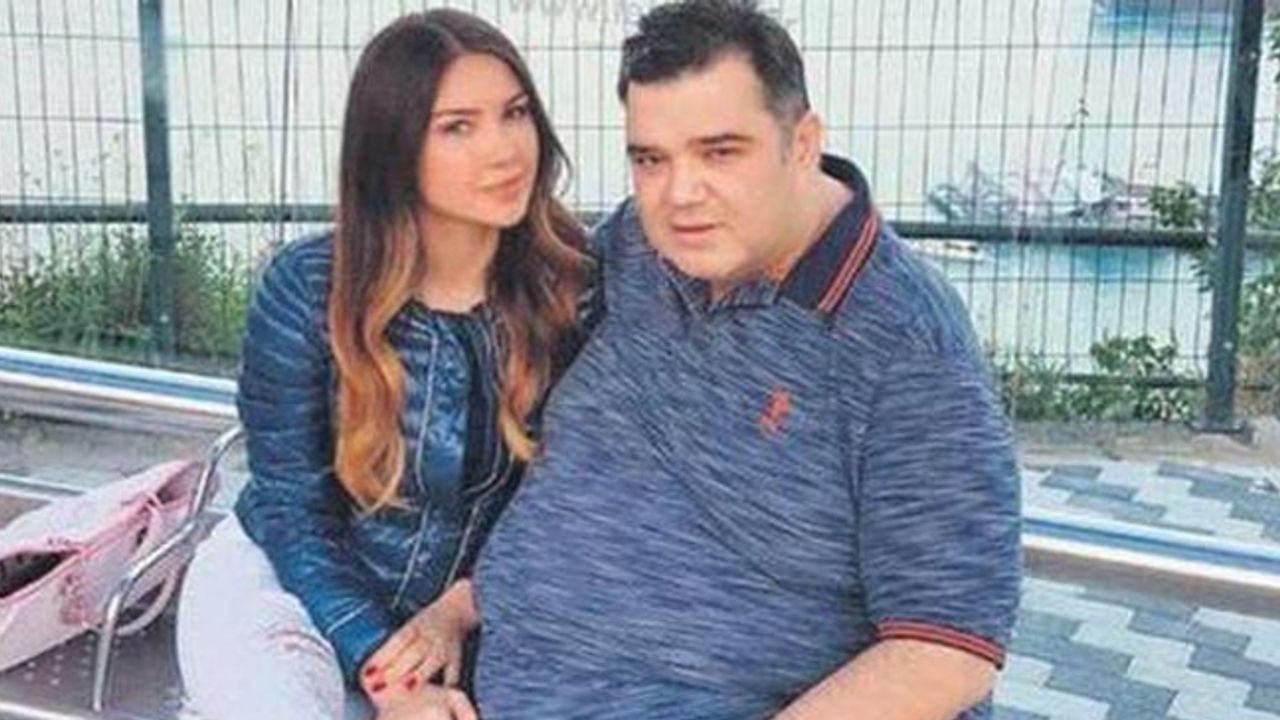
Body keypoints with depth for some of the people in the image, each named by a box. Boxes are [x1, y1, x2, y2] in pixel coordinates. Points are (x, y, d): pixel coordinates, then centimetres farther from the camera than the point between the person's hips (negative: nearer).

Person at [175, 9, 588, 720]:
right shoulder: (307, 288, -17)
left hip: (466, 607, 2)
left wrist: (456, 609, -13)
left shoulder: (569, 282, -13)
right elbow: (293, 510, -11)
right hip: (280, 583, -2)